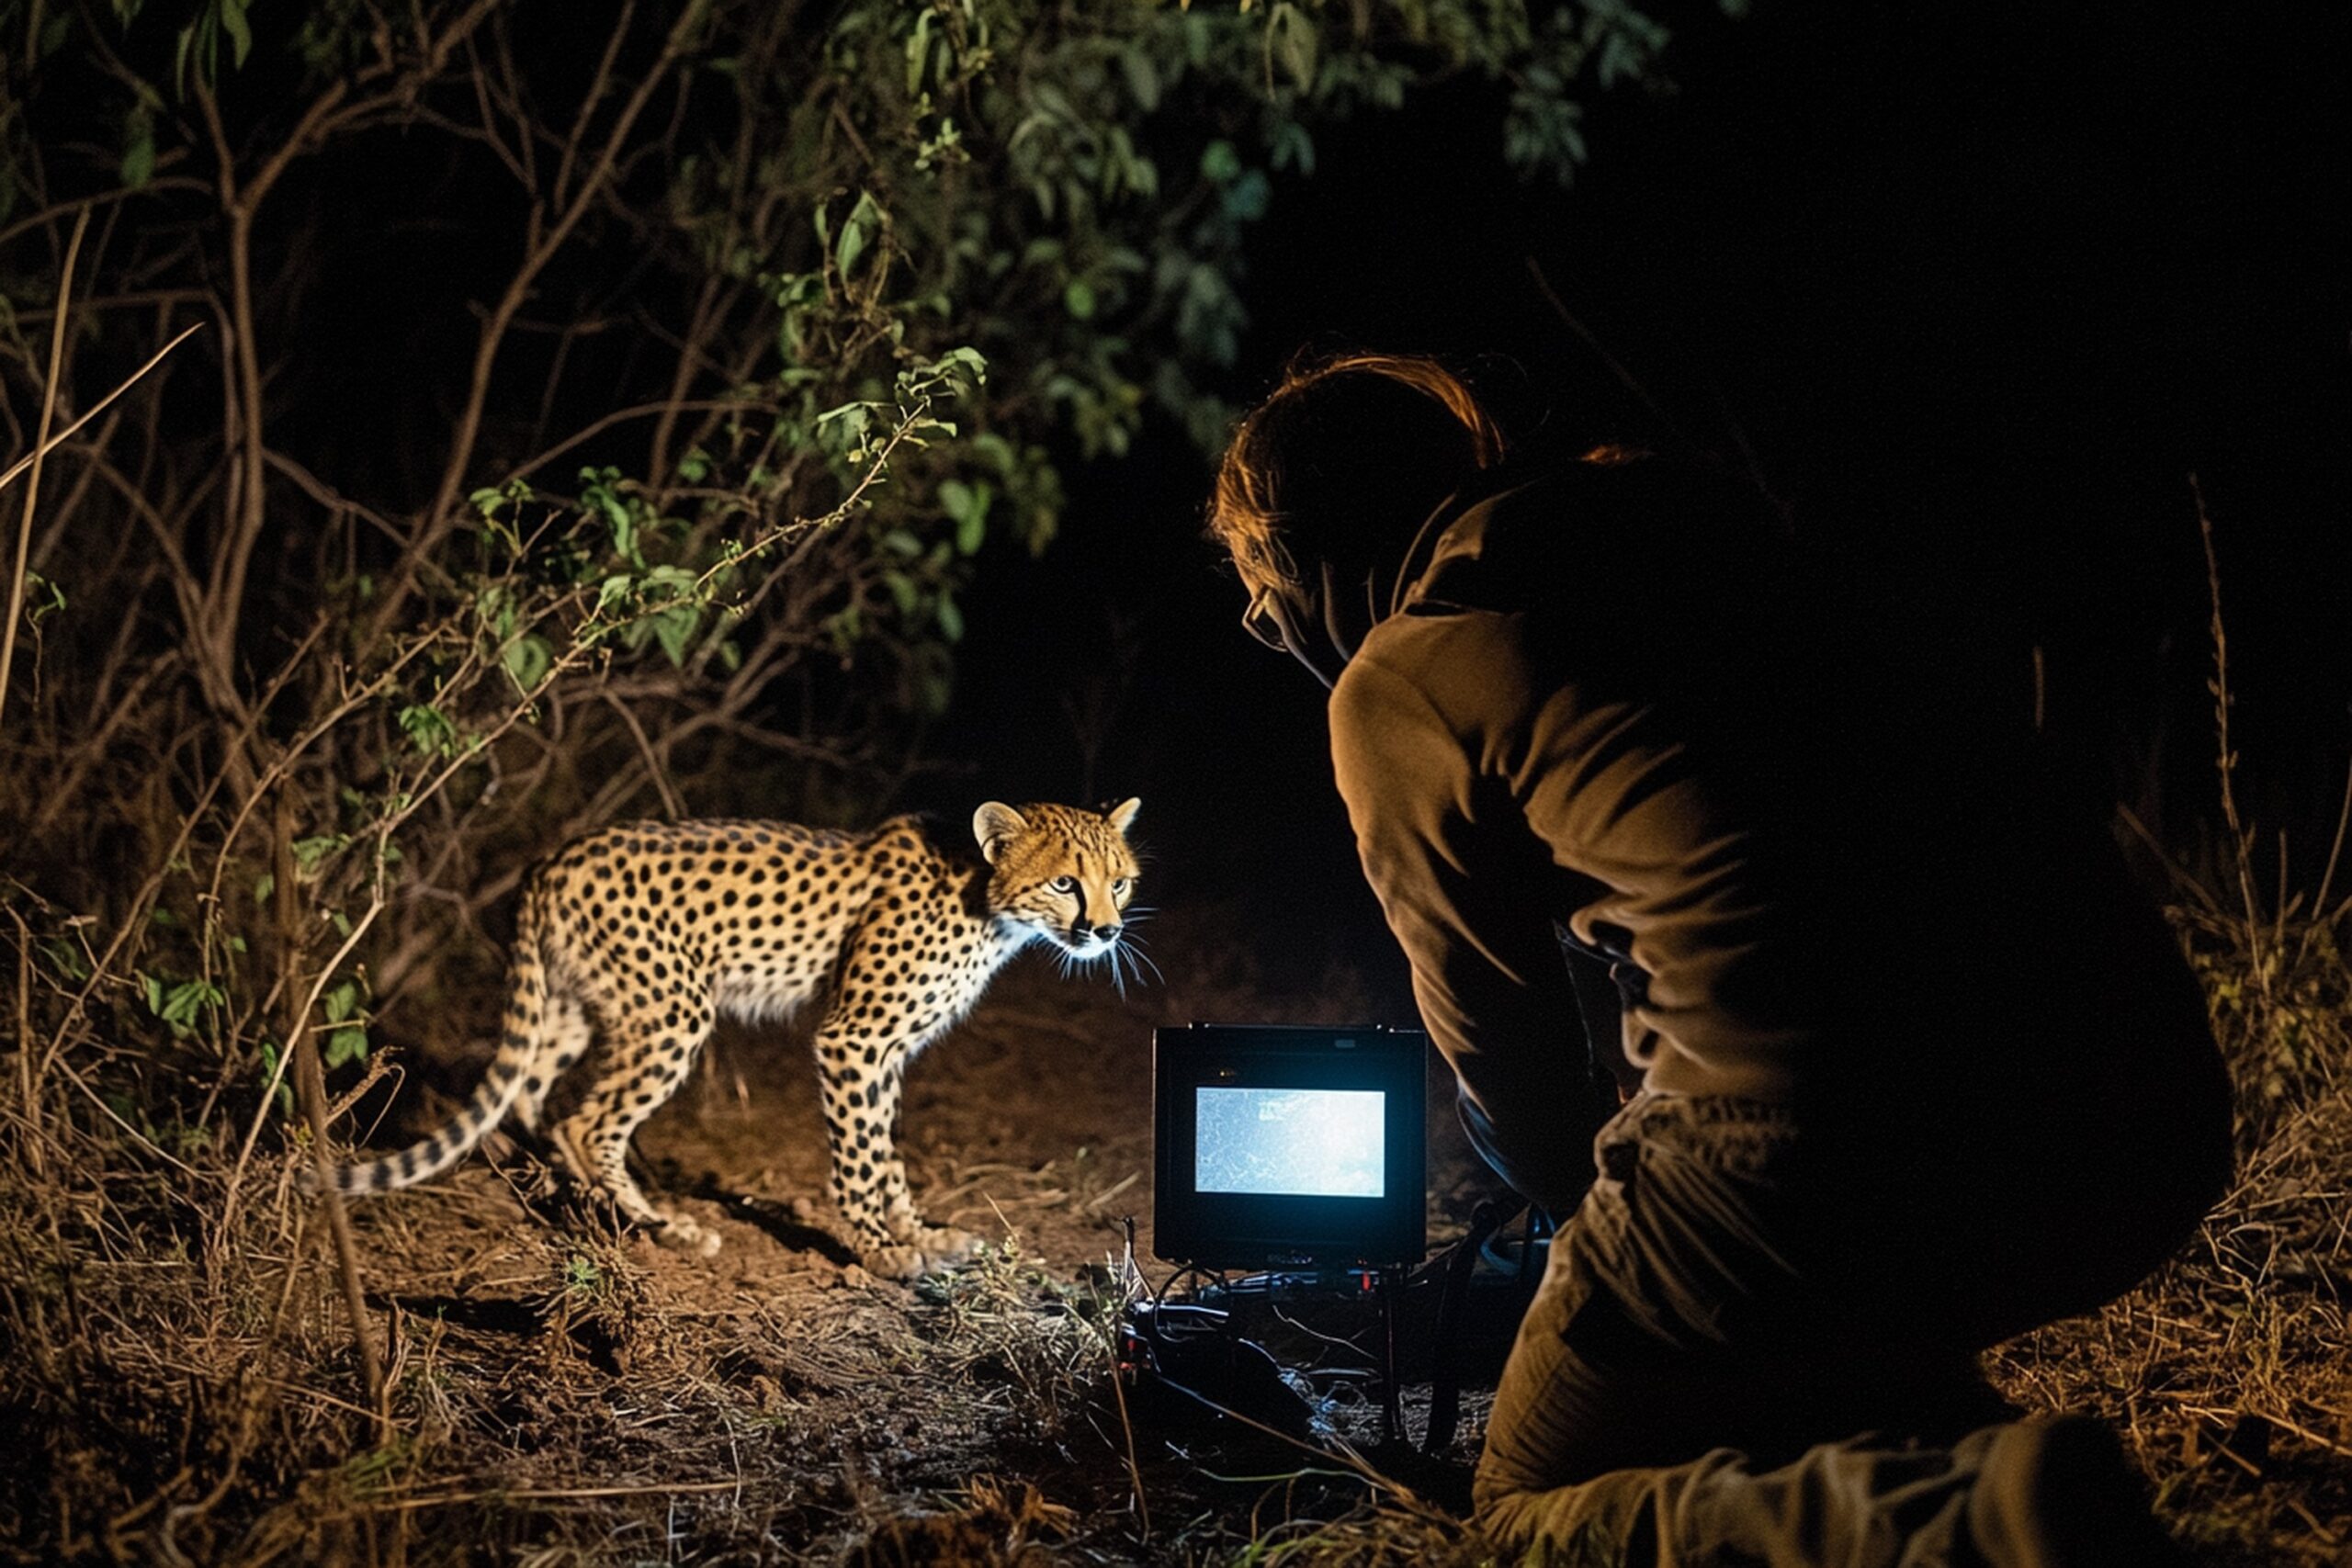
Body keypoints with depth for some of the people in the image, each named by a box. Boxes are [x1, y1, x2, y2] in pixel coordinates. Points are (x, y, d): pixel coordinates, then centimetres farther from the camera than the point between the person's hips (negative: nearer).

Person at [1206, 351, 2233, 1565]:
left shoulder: (1398, 680, 6)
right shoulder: (1706, 546, 26)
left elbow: (1502, 1045, 16)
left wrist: (1590, 1210, 37)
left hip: (1826, 1146, -8)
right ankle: (1961, 1466, 13)